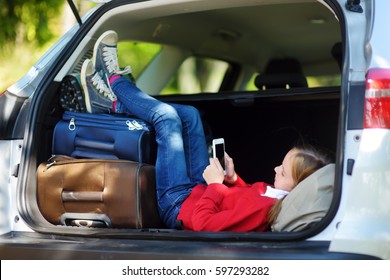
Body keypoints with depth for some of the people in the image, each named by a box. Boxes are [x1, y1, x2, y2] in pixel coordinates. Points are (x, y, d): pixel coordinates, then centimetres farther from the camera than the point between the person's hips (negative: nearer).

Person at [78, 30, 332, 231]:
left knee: (166, 115, -6)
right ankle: (114, 104, 26)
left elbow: (201, 223, -37)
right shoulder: (278, 196, -15)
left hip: (178, 207, -8)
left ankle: (115, 81, 23)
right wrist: (232, 179, -10)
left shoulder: (261, 208, -40)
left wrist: (215, 184, -26)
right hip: (202, 190, 8)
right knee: (189, 114, 9)